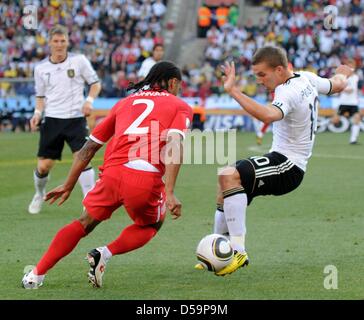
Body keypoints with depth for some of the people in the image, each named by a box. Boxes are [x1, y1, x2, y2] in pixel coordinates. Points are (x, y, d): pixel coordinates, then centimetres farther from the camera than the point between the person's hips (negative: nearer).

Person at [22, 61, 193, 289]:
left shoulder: (125, 102, 28)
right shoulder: (180, 106, 16)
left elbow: (90, 147, 26)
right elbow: (174, 142, -5)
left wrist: (69, 185, 31)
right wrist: (170, 193, -13)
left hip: (113, 172, 3)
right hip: (146, 178, -3)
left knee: (85, 224, 22)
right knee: (150, 226, 26)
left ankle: (37, 275, 12)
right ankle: (105, 254, 3)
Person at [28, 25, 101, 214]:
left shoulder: (79, 61, -2)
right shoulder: (41, 68, 5)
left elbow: (95, 83, 5)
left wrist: (89, 101, -12)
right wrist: (37, 113, -2)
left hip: (76, 118, -2)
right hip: (52, 120, 2)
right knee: (44, 165, 2)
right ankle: (39, 194, 33)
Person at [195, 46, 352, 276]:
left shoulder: (288, 93, -23)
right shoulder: (307, 78, 6)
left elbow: (268, 115, -43)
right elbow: (337, 86, 25)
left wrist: (233, 90, -42)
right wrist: (342, 74, 48)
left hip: (288, 166, -11)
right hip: (288, 163, 11)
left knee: (229, 176, -29)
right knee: (225, 189, 13)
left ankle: (238, 251, -32)